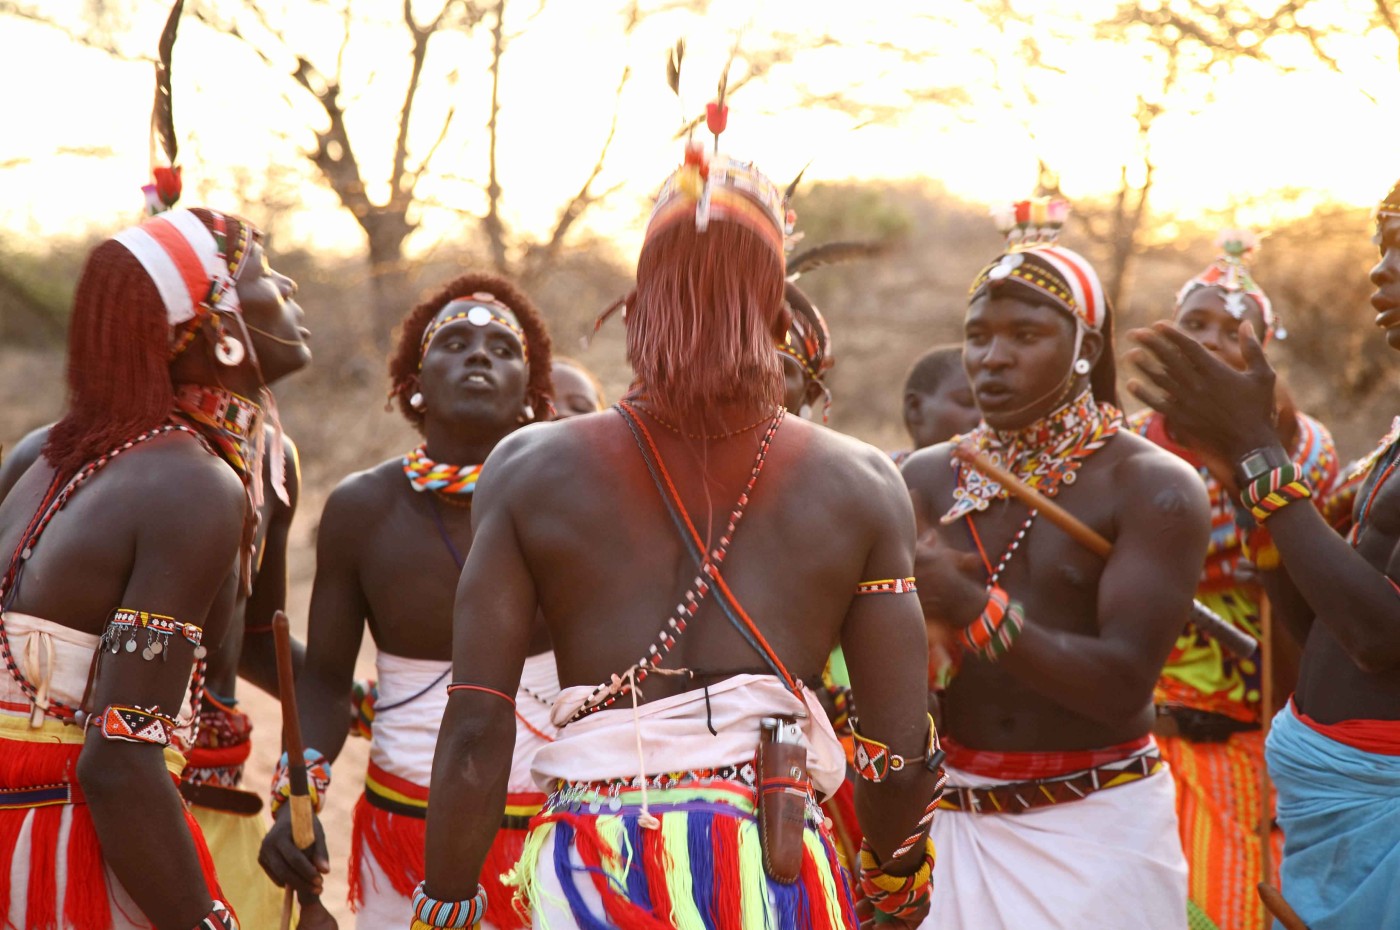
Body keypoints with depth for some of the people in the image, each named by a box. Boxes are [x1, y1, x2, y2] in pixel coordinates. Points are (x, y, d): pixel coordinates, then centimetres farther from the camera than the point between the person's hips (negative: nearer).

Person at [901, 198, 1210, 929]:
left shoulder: (1153, 488, -8)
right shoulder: (927, 479, 3)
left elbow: (1124, 683, -18)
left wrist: (968, 606, -26)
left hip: (1098, 824, -3)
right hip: (957, 816, 3)